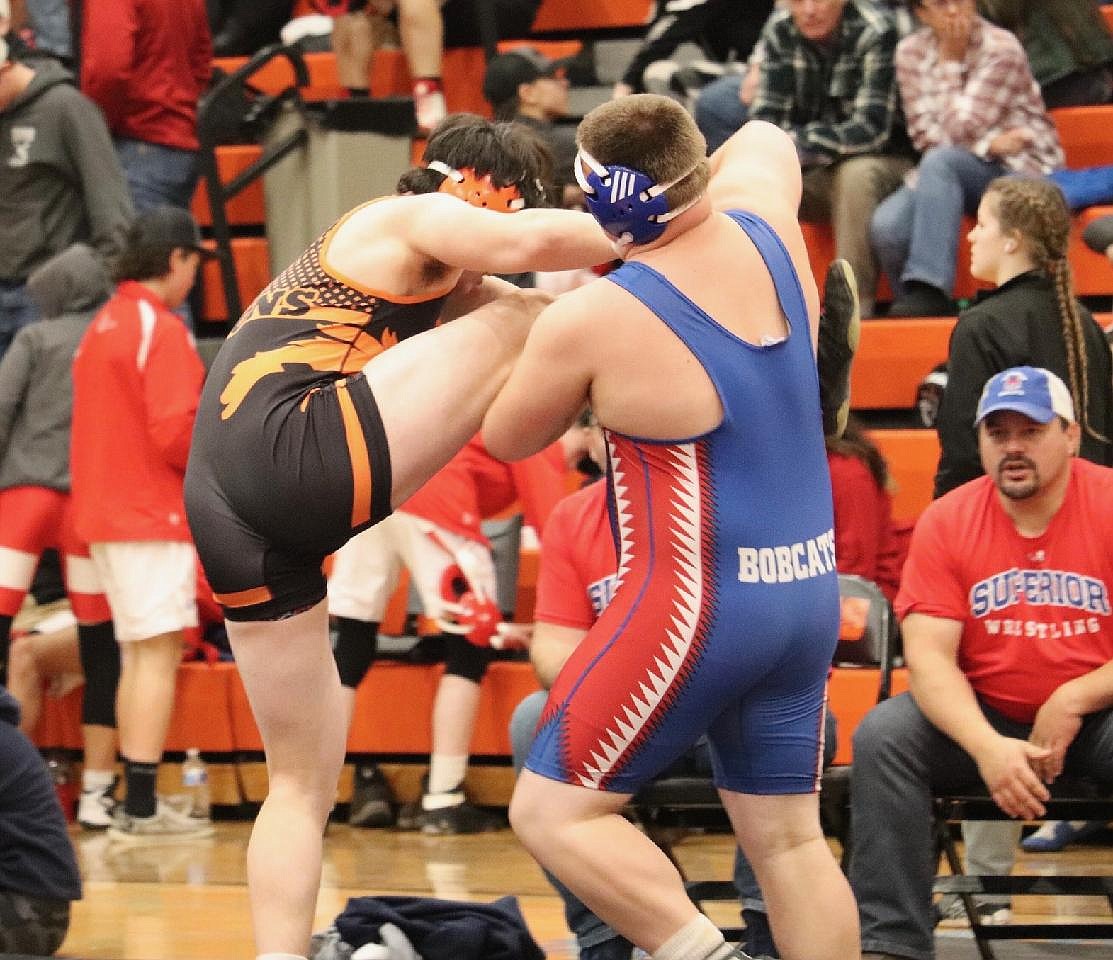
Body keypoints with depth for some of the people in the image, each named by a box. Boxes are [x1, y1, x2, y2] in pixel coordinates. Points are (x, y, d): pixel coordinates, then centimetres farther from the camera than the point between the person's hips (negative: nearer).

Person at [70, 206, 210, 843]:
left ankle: (137, 806, 16)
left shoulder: (104, 324, 15)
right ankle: (143, 809, -11)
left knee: (138, 655, 14)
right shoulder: (162, 329, -13)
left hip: (105, 511, 9)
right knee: (160, 651, -8)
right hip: (151, 514, -9)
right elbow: (178, 433, -21)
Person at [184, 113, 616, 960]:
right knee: (515, 323, -4)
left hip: (224, 510, 9)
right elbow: (537, 241, -13)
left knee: (303, 779, 13)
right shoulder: (414, 219, 6)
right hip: (294, 455, -9)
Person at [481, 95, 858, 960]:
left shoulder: (588, 322, -15)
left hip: (697, 605, -7)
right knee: (787, 835, 13)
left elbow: (506, 439, 6)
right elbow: (764, 137, 26)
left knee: (554, 813, 1)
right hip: (810, 596, 7)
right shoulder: (763, 221, 1)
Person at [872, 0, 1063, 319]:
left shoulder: (1002, 49, -10)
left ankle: (929, 291, -40)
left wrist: (951, 62, -11)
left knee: (940, 162, -36)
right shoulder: (910, 52, 4)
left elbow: (960, 130, -16)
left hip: (1021, 171, -4)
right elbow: (925, 133, -3)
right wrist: (988, 144, -18)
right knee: (886, 226, -29)